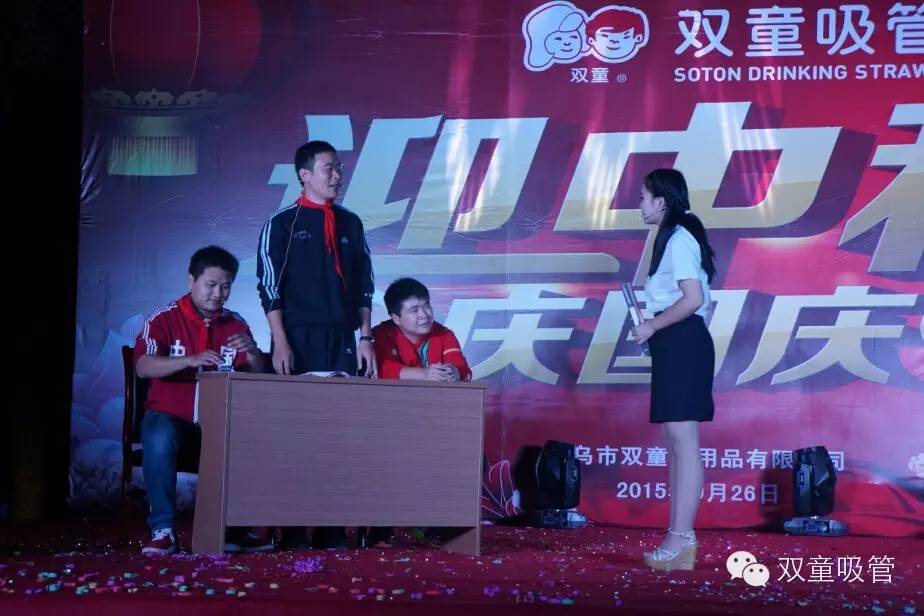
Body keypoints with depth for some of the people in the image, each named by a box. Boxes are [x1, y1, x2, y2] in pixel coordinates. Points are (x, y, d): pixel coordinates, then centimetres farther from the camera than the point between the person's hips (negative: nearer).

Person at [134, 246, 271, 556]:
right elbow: (143, 367, -19)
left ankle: (236, 526, -10)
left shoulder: (235, 324, 7)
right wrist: (190, 360, -35)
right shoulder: (164, 319, -5)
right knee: (159, 438, -36)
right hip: (170, 415, -3)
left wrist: (251, 352, -17)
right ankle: (163, 530, -26)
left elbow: (259, 375, 5)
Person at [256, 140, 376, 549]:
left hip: (342, 341, 4)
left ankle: (332, 527, 4)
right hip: (298, 340, -4)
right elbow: (269, 287, -3)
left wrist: (366, 338, 8)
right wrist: (280, 343, -11)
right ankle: (291, 528, 2)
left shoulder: (350, 224, 14)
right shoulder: (283, 224, 3)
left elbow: (364, 286, 16)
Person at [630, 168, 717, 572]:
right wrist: (652, 324, 16)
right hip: (674, 347, 11)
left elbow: (693, 299, -23)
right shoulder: (675, 238, 19)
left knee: (683, 441, -10)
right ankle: (679, 538, 15)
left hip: (682, 345, -11)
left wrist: (652, 326, -14)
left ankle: (681, 540, -9)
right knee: (676, 441, 11)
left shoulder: (678, 239, -13)